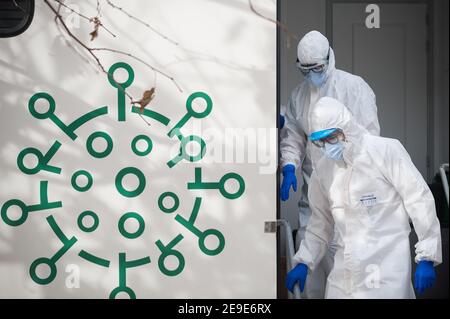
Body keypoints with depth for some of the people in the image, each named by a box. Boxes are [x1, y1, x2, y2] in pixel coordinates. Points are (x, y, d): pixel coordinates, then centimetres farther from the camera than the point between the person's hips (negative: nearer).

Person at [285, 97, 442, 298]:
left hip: (386, 268, -5)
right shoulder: (323, 168, 10)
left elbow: (420, 201, -6)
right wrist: (304, 262, 17)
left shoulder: (386, 151, -6)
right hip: (345, 272, 5)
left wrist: (427, 258, -8)